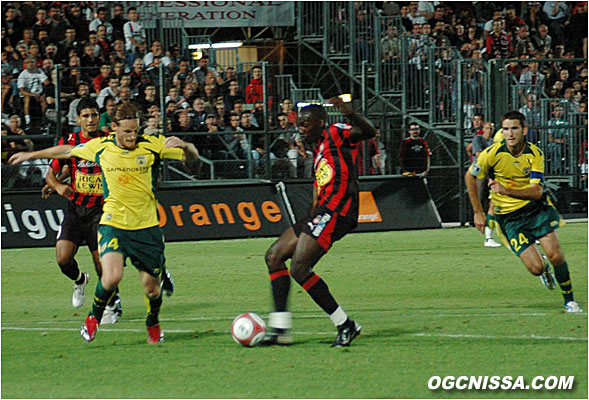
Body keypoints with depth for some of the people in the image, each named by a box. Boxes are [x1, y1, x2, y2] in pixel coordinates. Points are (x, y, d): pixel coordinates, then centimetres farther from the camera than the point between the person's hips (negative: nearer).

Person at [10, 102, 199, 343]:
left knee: (151, 287, 5)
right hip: (113, 224, -1)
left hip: (147, 227, 1)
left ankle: (153, 326, 36)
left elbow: (193, 157, 0)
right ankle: (94, 317, 7)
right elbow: (67, 151, 15)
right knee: (112, 276, -23)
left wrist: (184, 146, -23)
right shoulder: (100, 147, -2)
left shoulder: (152, 145, -6)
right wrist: (32, 155, 24)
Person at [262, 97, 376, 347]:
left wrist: (350, 115, -38)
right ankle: (279, 328, 1)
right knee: (274, 255, 6)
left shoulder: (335, 134, -1)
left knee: (299, 269, -16)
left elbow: (369, 132, -19)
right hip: (322, 213, 10)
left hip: (335, 212, -10)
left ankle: (345, 325, -7)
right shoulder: (318, 150, 27)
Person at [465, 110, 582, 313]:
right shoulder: (493, 153, -13)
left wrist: (506, 190, -33)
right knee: (536, 268, -14)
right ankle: (543, 268, 26)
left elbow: (537, 191, -18)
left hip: (536, 208, 1)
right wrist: (478, 212, 4)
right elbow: (470, 177, 4)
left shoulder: (535, 154, -10)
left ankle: (569, 300, 4)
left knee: (555, 255, -17)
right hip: (509, 217, -1)